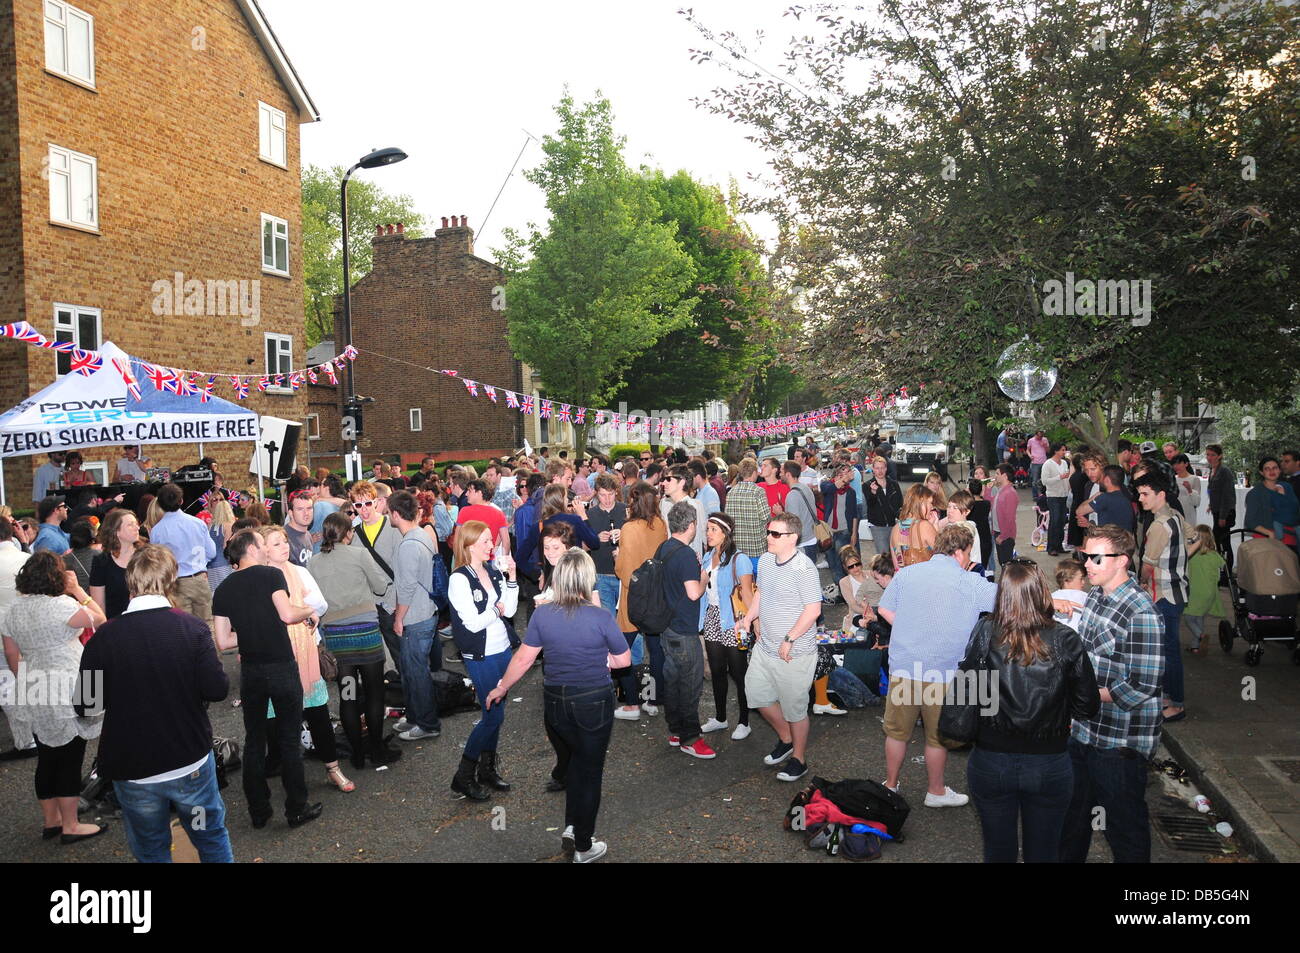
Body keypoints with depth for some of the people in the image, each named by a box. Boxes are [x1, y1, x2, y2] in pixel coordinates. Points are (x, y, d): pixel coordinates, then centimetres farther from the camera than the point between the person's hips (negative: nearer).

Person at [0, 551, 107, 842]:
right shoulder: (61, 605, -19)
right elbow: (98, 619, -8)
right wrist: (78, 590, -1)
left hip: (35, 698, 7)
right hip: (67, 695, -7)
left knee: (47, 759, 17)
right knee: (70, 761, 3)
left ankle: (51, 821, 29)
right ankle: (70, 827, 11)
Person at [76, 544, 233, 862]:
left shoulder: (103, 637, -12)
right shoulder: (192, 628, -14)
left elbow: (86, 706, -6)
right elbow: (217, 689, -14)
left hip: (130, 770, 1)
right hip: (190, 763, 0)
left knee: (150, 850, 20)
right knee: (212, 838, 20)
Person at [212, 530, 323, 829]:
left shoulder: (223, 589, 5)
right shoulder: (271, 574, -9)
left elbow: (223, 641, 3)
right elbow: (287, 614, -21)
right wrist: (310, 611, -2)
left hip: (250, 672, 4)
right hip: (282, 667, -4)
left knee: (254, 742, 15)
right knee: (290, 740, 7)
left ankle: (258, 811, 22)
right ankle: (296, 809, 14)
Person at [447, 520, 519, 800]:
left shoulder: (494, 570, 4)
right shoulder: (460, 579, -15)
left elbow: (509, 611, 2)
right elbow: (473, 623, -18)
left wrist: (511, 576, -6)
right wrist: (496, 609, -4)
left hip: (503, 650, 6)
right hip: (480, 657, -6)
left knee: (495, 713, 14)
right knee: (494, 715, -4)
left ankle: (487, 769, 30)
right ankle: (464, 777, 11)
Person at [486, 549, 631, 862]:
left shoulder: (542, 614, -9)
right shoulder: (601, 618, -17)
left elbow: (523, 659, -2)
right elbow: (624, 660, -6)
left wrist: (501, 688, 13)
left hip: (555, 702, 3)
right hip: (593, 704, -3)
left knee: (571, 765, 26)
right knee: (589, 771, 12)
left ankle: (571, 827, 27)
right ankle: (583, 847, 23)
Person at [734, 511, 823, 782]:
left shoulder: (803, 568, -21)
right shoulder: (765, 560, 3)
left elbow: (813, 610, -22)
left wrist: (789, 639, -21)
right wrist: (748, 618, 6)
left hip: (793, 653, -8)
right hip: (765, 646, 8)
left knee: (794, 707, 7)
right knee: (757, 693, 19)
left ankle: (799, 759, 27)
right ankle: (785, 739, 41)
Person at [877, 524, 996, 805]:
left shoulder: (906, 573, 2)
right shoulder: (972, 583, -8)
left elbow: (884, 610, 8)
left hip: (903, 666, 3)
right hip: (943, 674, -3)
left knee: (897, 731, 18)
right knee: (938, 736, 15)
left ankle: (890, 785, 32)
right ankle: (936, 792, 32)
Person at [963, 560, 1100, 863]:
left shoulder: (984, 633, -14)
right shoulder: (1066, 640, -12)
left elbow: (966, 693, -11)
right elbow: (1088, 707, -5)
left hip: (991, 764, 0)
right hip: (1050, 766, 0)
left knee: (999, 851, 19)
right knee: (1042, 852, 20)